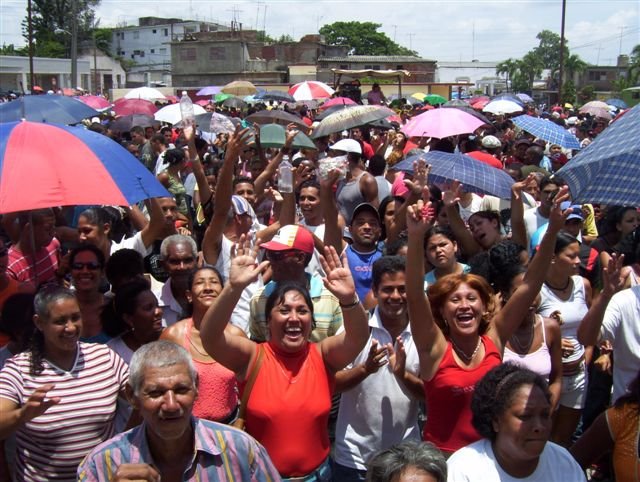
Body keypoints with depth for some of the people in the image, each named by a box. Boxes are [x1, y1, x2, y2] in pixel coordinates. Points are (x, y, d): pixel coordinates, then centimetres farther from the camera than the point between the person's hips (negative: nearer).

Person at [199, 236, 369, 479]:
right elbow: (210, 336, -27)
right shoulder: (253, 356, -11)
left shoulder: (323, 355, -6)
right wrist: (234, 288, -42)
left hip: (317, 473, 2)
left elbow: (358, 336, -23)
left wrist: (349, 299, -42)